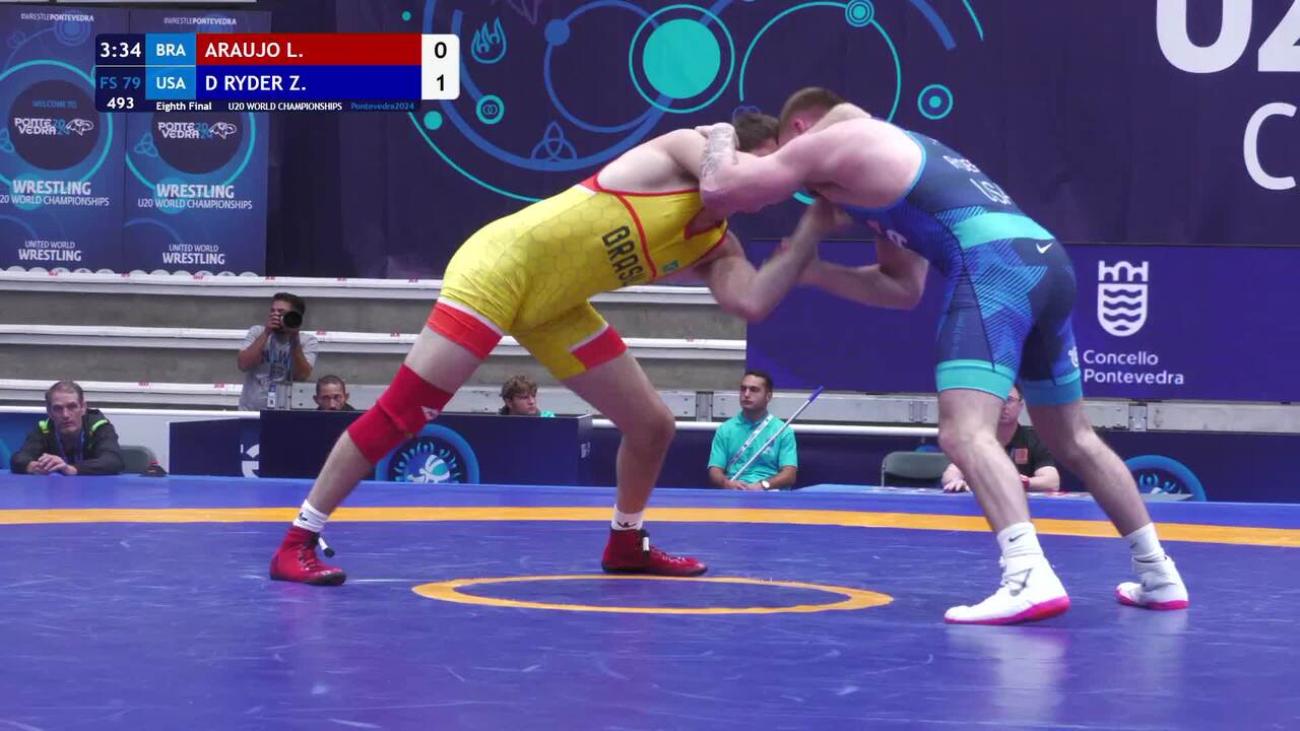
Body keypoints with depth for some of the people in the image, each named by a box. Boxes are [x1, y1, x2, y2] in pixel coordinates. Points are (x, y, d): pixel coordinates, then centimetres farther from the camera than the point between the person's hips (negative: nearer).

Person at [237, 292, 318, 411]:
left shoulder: (308, 341, 0)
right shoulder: (257, 332, 4)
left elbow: (302, 375, -13)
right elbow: (243, 364, -10)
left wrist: (295, 339, -18)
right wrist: (266, 333, -13)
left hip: (287, 414, -1)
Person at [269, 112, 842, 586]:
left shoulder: (717, 248, 7)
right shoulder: (683, 149, -8)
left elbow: (752, 303, -11)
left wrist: (811, 234, -11)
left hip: (555, 307, 8)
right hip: (500, 264, -8)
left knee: (653, 425, 9)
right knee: (402, 411, -13)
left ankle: (625, 545, 31)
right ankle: (297, 544, -9)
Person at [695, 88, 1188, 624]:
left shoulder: (828, 142, 9)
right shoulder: (890, 154, 35)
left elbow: (719, 192, 7)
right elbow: (904, 288, 36)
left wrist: (721, 138, 27)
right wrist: (813, 273, 35)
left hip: (994, 265, -9)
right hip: (1043, 258, 9)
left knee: (964, 432, -20)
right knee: (1073, 441, 21)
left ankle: (1030, 577, -38)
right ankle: (1158, 575, 26)